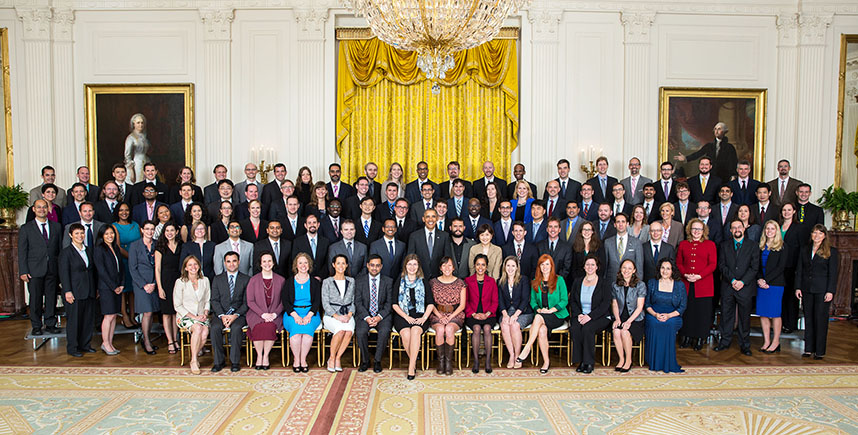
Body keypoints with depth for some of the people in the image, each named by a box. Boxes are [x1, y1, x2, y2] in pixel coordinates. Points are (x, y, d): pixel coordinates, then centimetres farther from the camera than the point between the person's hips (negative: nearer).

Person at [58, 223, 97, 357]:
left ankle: (84, 345, 22)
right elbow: (64, 273, -9)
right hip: (75, 293, -6)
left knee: (89, 319, 10)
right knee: (74, 320, 1)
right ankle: (72, 348, 12)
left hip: (89, 292, 6)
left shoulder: (89, 250, 13)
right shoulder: (66, 252, -5)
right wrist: (67, 291, -15)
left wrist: (96, 289, 14)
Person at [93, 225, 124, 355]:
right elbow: (101, 271, -12)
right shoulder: (98, 250, -7)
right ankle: (105, 343, 7)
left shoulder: (116, 248, 14)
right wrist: (114, 287, -12)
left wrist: (122, 285, 3)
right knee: (109, 316, -5)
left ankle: (110, 343, 14)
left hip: (117, 287, 7)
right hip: (106, 288, -6)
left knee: (114, 315, 7)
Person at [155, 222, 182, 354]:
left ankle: (175, 340, 17)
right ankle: (170, 342, 7)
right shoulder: (160, 247, -2)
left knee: (176, 312, 7)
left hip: (179, 281, 3)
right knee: (167, 313, 1)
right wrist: (160, 288, -9)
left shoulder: (181, 246, 7)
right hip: (165, 282, -3)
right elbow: (157, 269, -3)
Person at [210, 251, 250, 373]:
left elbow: (246, 302, 2)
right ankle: (218, 361, -16)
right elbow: (214, 300, 5)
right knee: (215, 328, -29)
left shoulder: (246, 279, 8)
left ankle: (235, 361, -20)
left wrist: (236, 315, -14)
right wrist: (222, 315, -12)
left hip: (239, 314, -2)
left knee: (236, 328, -33)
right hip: (221, 313, 2)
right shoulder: (217, 279, 13)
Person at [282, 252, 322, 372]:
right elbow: (285, 302, 2)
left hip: (310, 313, 0)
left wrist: (309, 315, -15)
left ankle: (303, 360, -22)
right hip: (292, 313, 0)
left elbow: (317, 301, 3)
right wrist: (295, 316, -15)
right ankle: (296, 360, -19)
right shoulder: (289, 282, 11)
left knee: (307, 327, -33)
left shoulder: (315, 283, 12)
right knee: (295, 328, -32)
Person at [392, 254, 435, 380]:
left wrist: (424, 318, -9)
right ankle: (414, 362, -11)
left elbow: (431, 303, 8)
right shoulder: (399, 282, 11)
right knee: (406, 334, -31)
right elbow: (395, 304, 5)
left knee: (415, 331, -33)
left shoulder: (424, 282, 13)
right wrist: (407, 317, -9)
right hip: (402, 316, 0)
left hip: (420, 316, 0)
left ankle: (411, 368, -30)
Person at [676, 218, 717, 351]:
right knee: (687, 311, 3)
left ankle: (700, 339, 11)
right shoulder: (683, 244, 12)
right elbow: (678, 263, 11)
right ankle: (687, 337, 14)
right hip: (686, 285, 2)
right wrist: (685, 274, -8)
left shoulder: (710, 245, 5)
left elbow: (713, 264, -1)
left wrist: (699, 276, -13)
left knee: (702, 312, 0)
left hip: (703, 284, -2)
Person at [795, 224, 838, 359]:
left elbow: (833, 273, -4)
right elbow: (799, 270, 10)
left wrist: (830, 291, -11)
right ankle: (809, 348, 16)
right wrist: (798, 287, 3)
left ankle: (820, 351, 8)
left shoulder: (831, 251, -1)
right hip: (806, 290, 4)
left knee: (820, 319, 0)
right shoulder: (805, 250, 11)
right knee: (808, 319, 8)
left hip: (822, 290, -4)